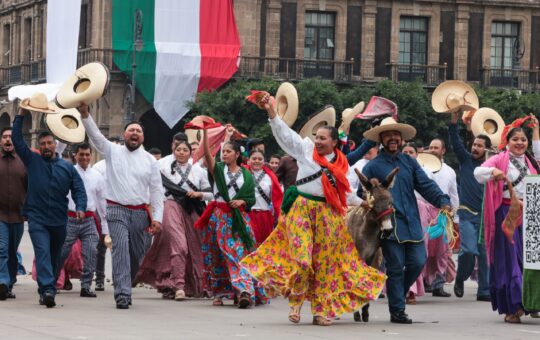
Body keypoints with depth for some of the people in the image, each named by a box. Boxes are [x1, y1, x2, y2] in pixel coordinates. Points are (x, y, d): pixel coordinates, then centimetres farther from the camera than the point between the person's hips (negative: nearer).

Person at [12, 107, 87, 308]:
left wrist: (80, 207, -13)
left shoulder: (67, 167, 10)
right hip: (37, 218, -3)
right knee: (43, 253, -18)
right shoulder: (32, 161, 8)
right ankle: (47, 290, -29)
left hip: (59, 221, 3)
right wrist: (21, 116, -4)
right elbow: (17, 140, 3)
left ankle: (48, 290, 22)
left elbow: (79, 189, 6)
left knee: (54, 258, 11)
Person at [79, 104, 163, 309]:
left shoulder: (150, 160, 9)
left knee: (137, 254, 6)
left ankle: (123, 289, 26)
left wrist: (157, 218, -2)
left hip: (140, 213, 3)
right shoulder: (113, 151, 7)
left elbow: (156, 191, 7)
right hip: (117, 210, -3)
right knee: (120, 249, -18)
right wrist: (85, 114, -23)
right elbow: (95, 135, -6)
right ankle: (123, 295, -23)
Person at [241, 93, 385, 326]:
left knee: (325, 262, 5)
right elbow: (285, 133, -5)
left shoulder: (341, 163, 10)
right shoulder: (306, 149, 2)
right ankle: (295, 301, 6)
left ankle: (321, 309, 12)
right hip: (302, 208, -3)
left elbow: (345, 191, 19)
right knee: (300, 256, -12)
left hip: (328, 213, 3)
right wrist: (271, 112, -15)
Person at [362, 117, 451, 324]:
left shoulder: (409, 163, 13)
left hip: (412, 223, 4)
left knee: (417, 262, 1)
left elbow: (426, 185, 6)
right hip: (390, 226, -4)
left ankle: (397, 294, 25)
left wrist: (442, 201, -7)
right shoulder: (373, 166, 3)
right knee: (396, 267, -2)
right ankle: (397, 310, 7)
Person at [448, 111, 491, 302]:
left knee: (485, 253, 2)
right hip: (467, 214, -1)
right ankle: (460, 279, 12)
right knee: (469, 250, -13)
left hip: (486, 215, 1)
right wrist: (454, 121, -17)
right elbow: (455, 142, -5)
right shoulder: (466, 160, 5)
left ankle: (485, 290, 8)